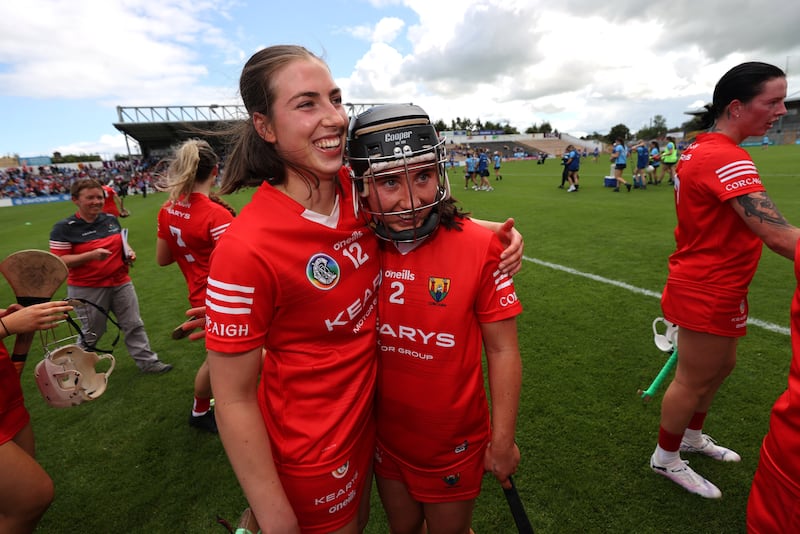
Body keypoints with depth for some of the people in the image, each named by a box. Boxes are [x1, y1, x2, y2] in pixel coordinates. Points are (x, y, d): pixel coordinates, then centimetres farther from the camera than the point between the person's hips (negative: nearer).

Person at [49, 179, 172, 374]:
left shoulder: (111, 219, 5)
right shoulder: (64, 228, -11)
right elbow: (59, 261, -14)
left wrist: (129, 253, 0)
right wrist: (91, 255, -27)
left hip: (121, 283, 5)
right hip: (87, 289, -4)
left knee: (134, 325, 9)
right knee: (92, 332, 12)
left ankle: (147, 361, 19)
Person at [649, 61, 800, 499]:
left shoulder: (701, 148, 7)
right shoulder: (726, 158, -24)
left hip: (707, 285, 10)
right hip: (710, 293, -10)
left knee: (721, 366, 26)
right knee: (693, 381, 8)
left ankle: (692, 435, 47)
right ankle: (666, 459, 31)